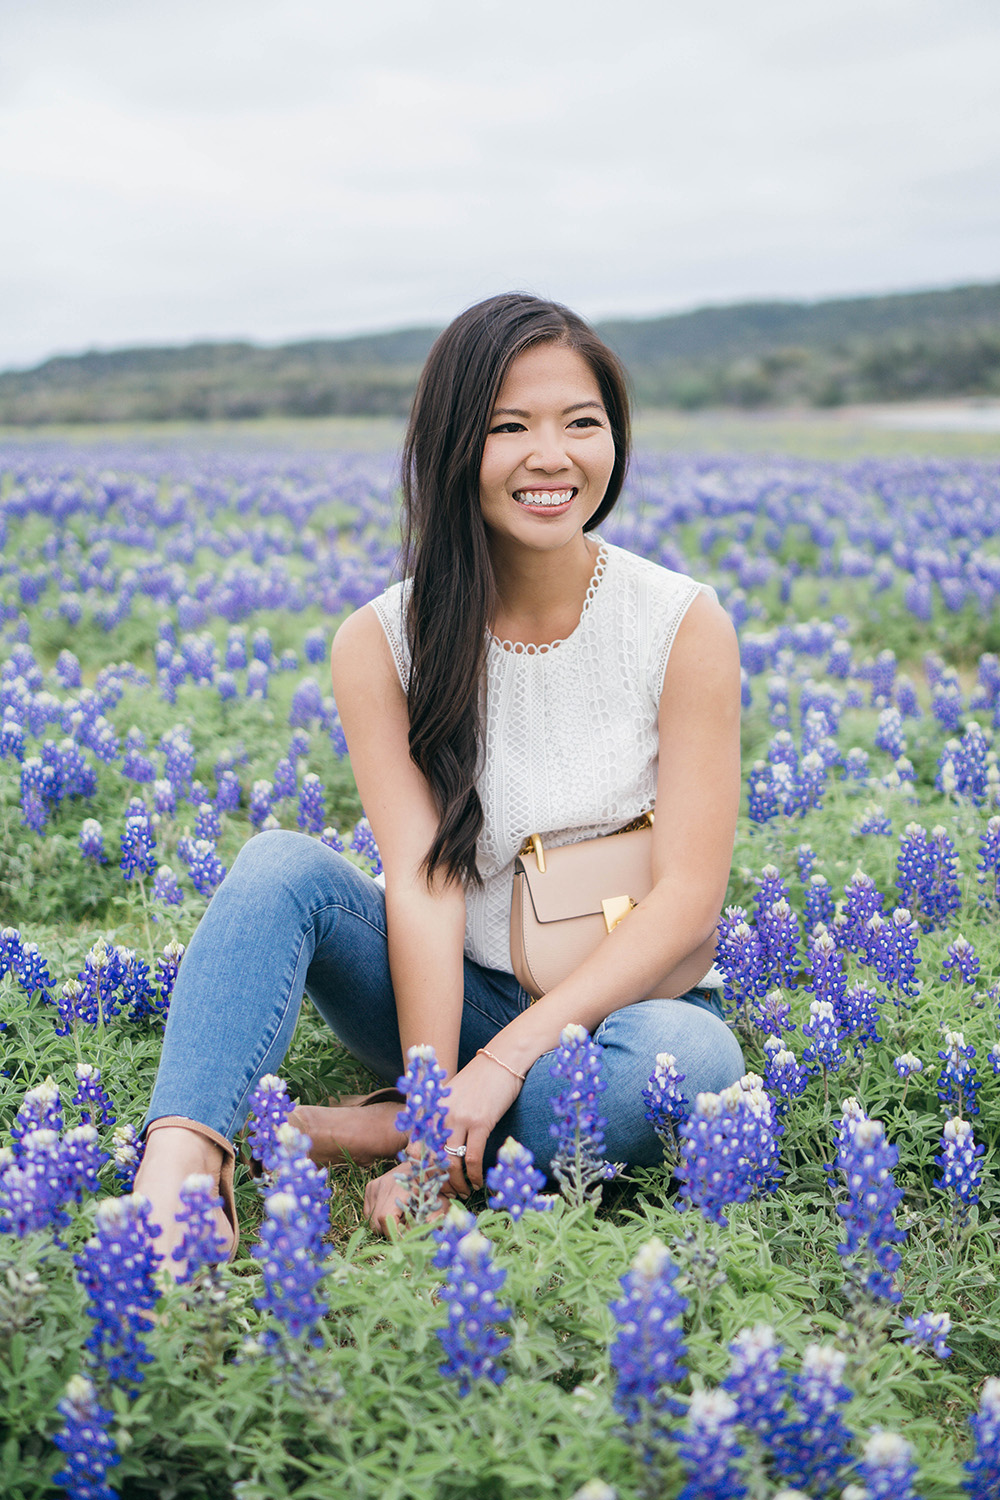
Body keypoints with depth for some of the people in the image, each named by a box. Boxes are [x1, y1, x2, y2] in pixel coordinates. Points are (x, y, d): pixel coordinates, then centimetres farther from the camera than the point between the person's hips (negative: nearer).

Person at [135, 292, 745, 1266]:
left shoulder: (684, 626, -11)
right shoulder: (382, 642, -7)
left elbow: (690, 896, -15)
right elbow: (425, 883, -17)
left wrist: (506, 1058, -24)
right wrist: (438, 1095, -30)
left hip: (624, 1000, -1)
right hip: (453, 999, 1)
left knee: (693, 1060, -36)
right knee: (282, 865, -24)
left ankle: (362, 1132, -22)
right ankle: (176, 1176, -42)